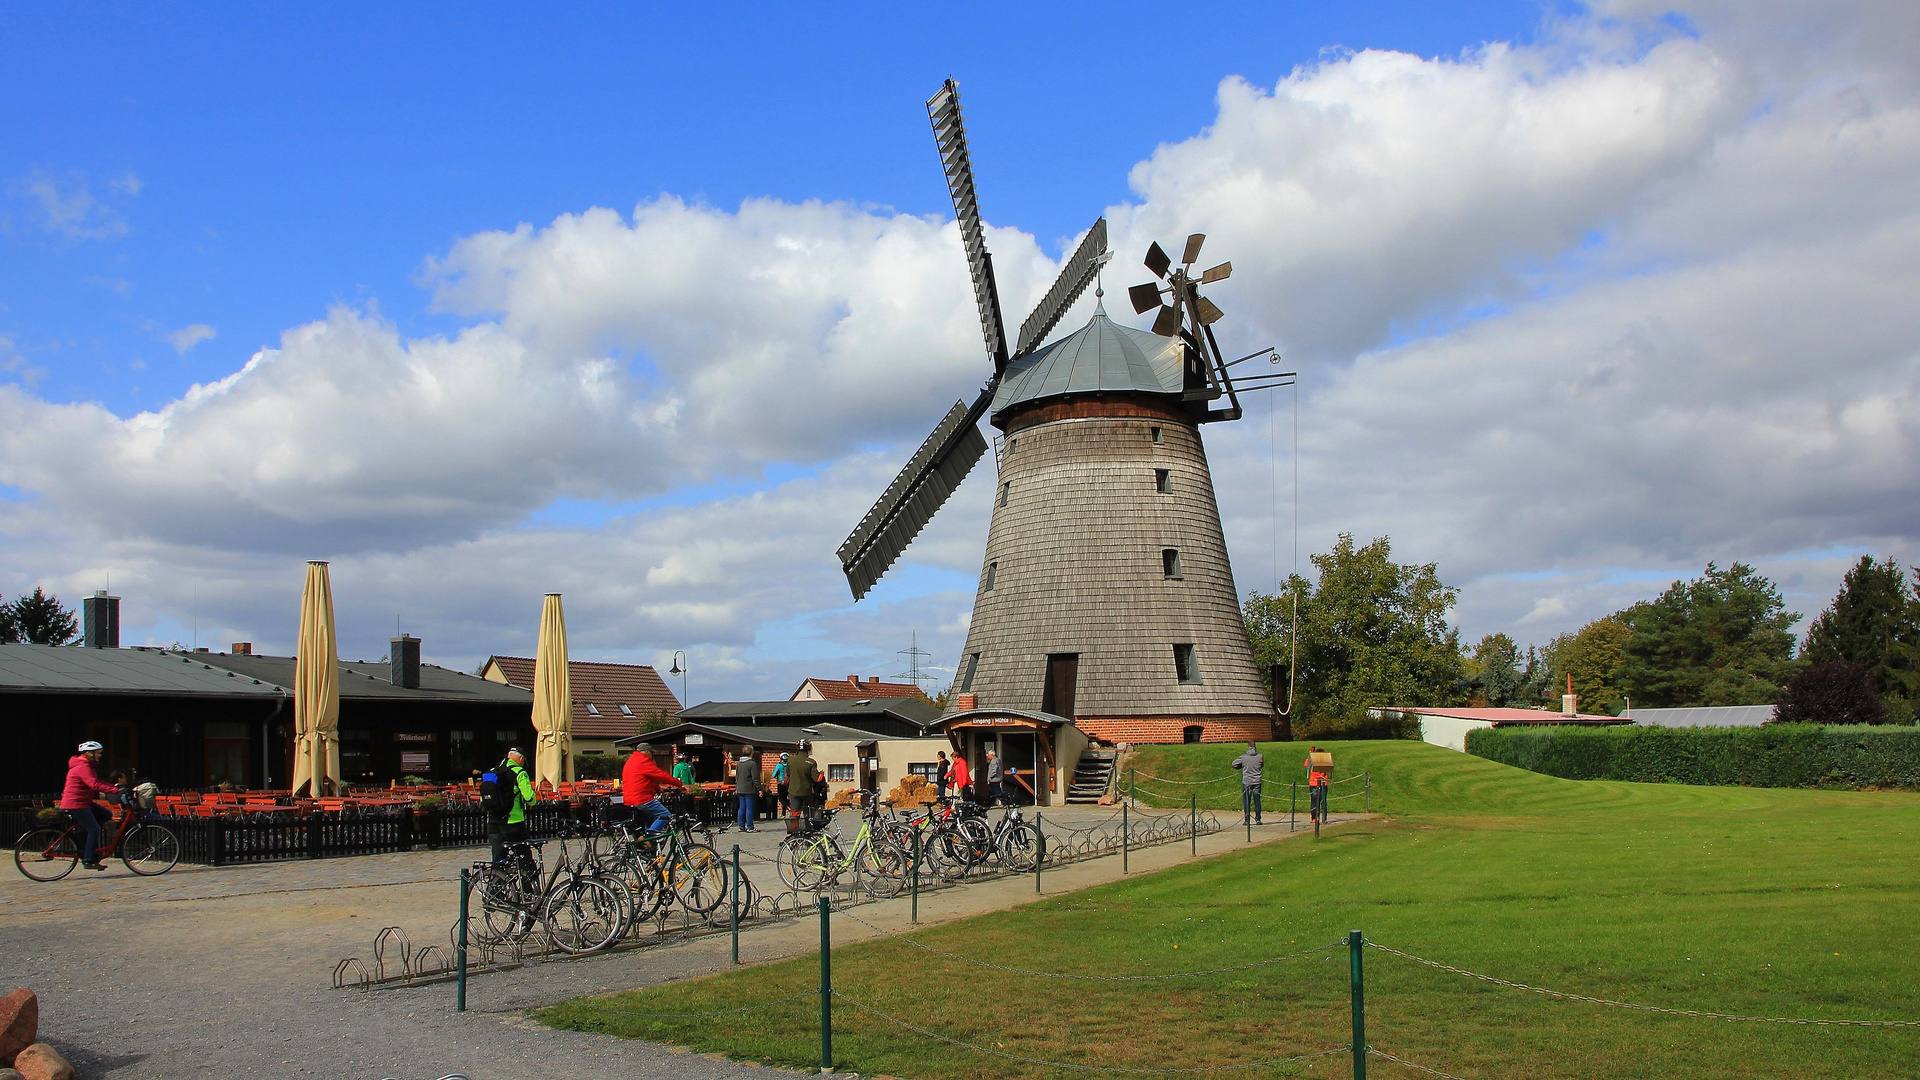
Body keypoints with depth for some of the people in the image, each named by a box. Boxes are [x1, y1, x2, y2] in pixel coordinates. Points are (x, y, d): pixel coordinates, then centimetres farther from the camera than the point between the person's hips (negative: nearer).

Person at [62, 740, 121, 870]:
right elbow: (94, 784, -30)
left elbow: (98, 782, 17)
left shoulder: (86, 765, 16)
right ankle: (89, 861, -6)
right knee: (94, 829, -11)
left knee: (106, 815, 11)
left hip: (83, 803, 10)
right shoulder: (82, 767, -18)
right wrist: (115, 790, -34)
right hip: (76, 803, -10)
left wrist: (115, 787, 4)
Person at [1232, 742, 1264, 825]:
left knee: (1246, 802, 5)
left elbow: (1234, 764, 3)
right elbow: (1262, 766, 15)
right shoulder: (1260, 757, -2)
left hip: (1246, 782, -2)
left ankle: (1246, 820, 4)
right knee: (1257, 801, 8)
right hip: (1257, 782, 2)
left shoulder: (1243, 757, -7)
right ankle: (1258, 819, 9)